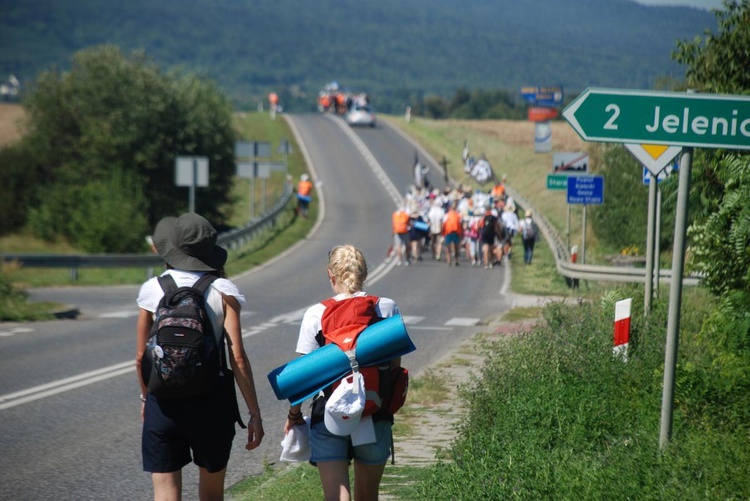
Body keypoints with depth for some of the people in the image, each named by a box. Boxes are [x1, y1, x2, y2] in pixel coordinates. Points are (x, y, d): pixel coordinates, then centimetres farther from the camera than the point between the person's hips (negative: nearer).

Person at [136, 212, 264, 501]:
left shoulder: (153, 290, -3)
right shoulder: (222, 291, -6)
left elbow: (141, 356, 3)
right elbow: (238, 359, -10)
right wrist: (255, 414, -5)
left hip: (163, 402, 0)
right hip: (212, 400, 0)